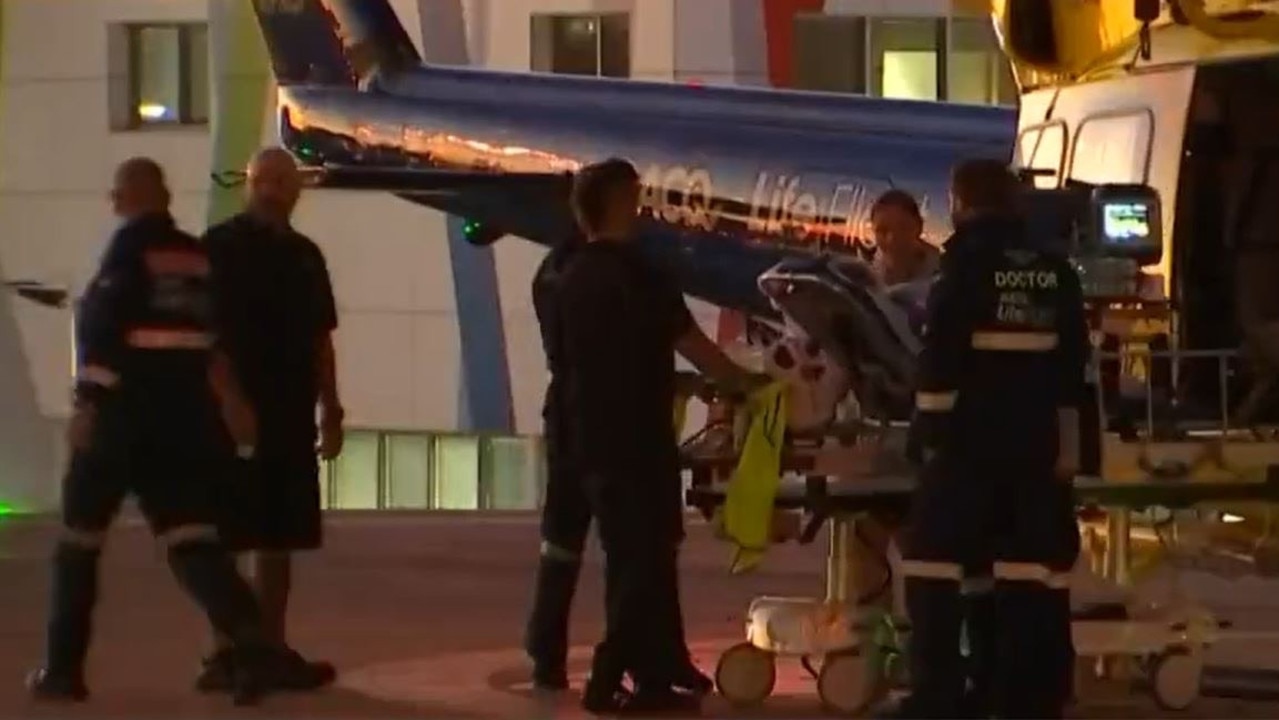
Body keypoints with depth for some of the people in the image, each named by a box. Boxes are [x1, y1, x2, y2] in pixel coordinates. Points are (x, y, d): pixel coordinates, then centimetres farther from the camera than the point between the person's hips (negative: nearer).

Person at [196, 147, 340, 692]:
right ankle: (225, 651, -5)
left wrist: (330, 412, 14)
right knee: (223, 536, -5)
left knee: (278, 538, 8)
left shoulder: (304, 255, 14)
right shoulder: (219, 247, -3)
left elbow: (321, 340, 18)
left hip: (289, 418, 6)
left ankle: (270, 649, 13)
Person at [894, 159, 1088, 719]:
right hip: (1036, 441, 5)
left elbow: (941, 353, -10)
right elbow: (1073, 362, 11)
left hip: (971, 438, -5)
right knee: (1033, 566, 7)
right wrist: (1069, 442, 12)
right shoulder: (1055, 269, 11)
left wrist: (931, 428, -5)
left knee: (935, 558, -1)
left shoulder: (967, 263, -5)